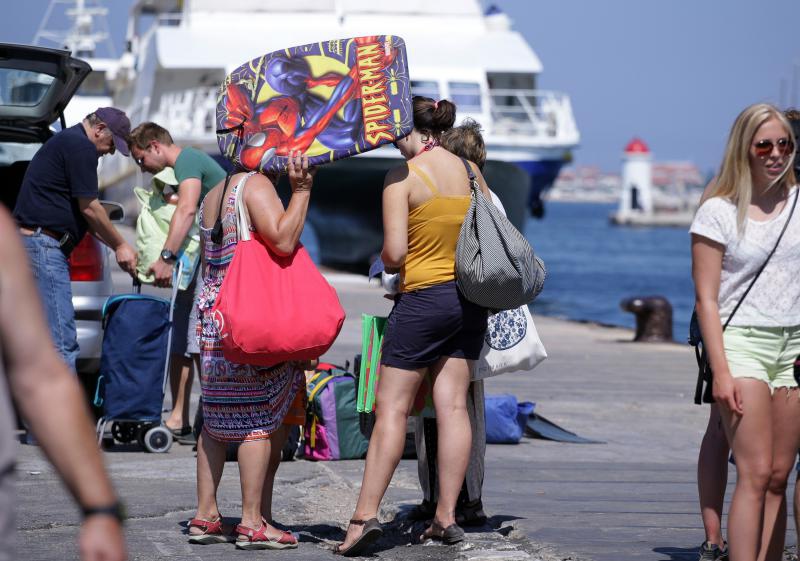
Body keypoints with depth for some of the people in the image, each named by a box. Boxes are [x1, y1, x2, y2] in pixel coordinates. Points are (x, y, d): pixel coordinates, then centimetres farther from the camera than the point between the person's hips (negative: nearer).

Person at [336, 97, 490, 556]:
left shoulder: (402, 177, -11)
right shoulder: (471, 171, 6)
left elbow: (394, 253, -16)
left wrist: (385, 261, 6)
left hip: (423, 299, -6)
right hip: (471, 297, 6)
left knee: (392, 409, -3)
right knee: (453, 405, 6)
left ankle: (366, 515, -8)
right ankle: (447, 517, 5)